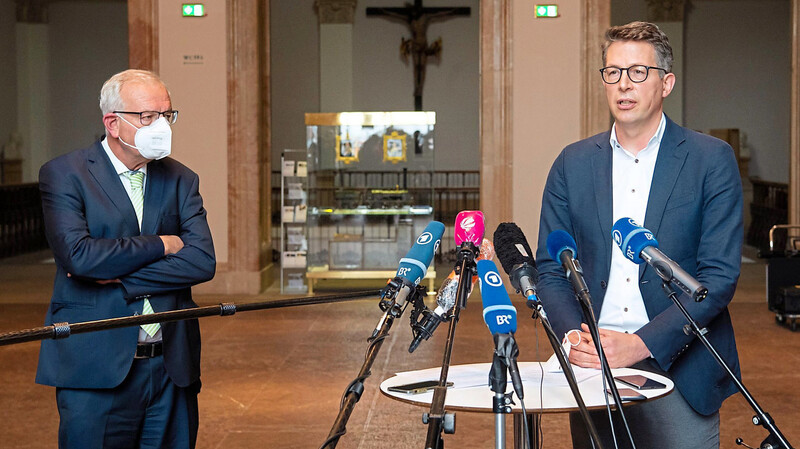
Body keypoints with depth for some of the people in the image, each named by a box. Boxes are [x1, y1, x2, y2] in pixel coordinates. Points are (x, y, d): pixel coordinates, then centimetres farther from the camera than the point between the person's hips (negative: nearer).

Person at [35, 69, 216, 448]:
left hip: (172, 369, 4)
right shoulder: (64, 174, -2)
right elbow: (78, 255, -18)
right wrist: (160, 244, -9)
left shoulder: (180, 180, 10)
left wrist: (120, 277, -13)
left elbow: (203, 261, -3)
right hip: (96, 370, -4)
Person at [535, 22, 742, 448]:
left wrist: (641, 344, -16)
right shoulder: (573, 163, 8)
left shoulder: (712, 160, -2)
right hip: (591, 368, 2)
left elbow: (719, 276, -7)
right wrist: (573, 335, -11)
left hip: (679, 371, -2)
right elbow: (550, 269, 8)